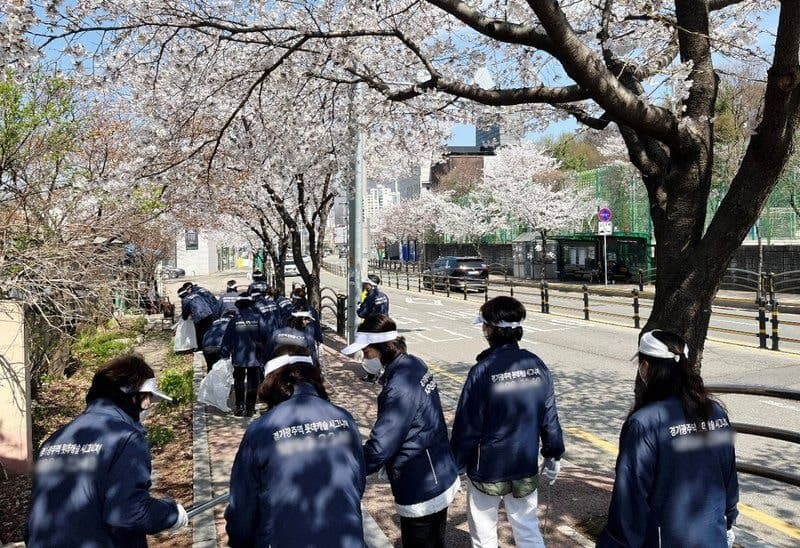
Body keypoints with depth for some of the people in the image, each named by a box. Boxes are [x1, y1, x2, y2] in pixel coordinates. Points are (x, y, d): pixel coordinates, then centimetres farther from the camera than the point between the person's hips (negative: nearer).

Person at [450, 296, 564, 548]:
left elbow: (466, 427, -16)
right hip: (526, 469, 4)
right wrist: (553, 456, 15)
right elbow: (549, 417, 1)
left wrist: (455, 466, -3)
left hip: (487, 471, -4)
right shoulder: (537, 366, -7)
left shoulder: (482, 371, -21)